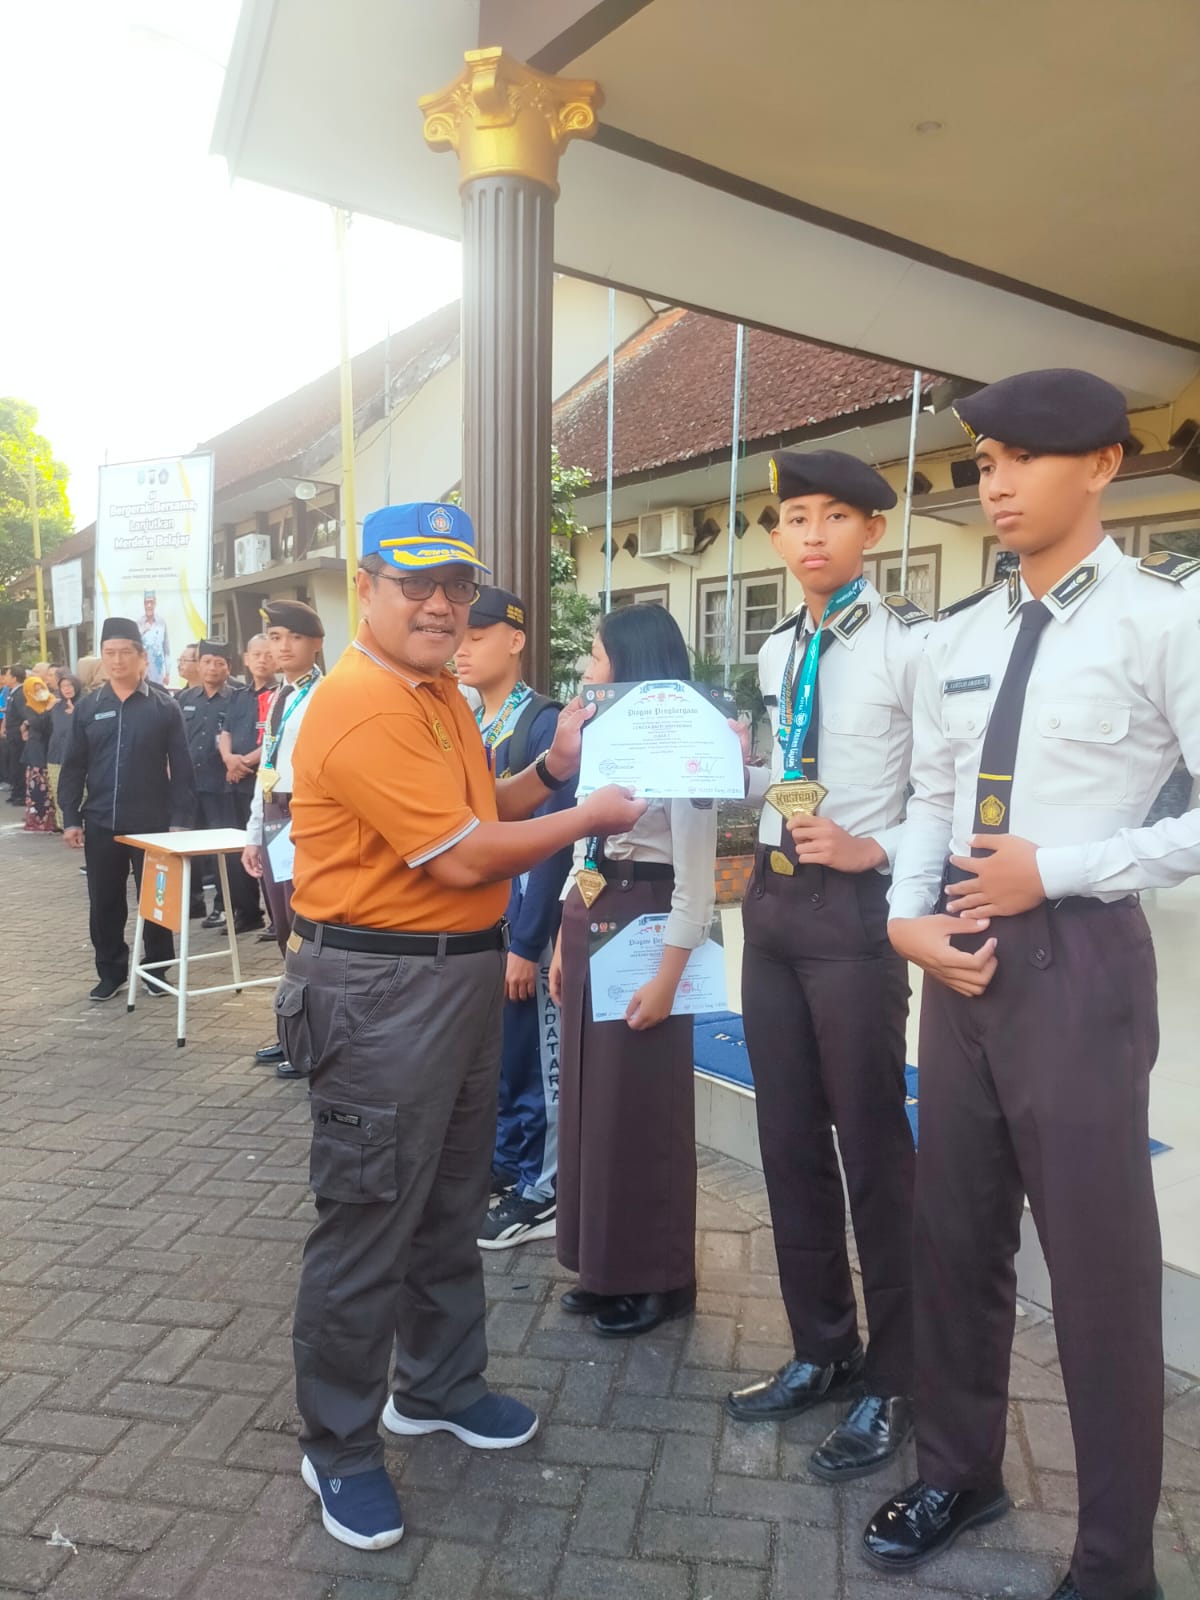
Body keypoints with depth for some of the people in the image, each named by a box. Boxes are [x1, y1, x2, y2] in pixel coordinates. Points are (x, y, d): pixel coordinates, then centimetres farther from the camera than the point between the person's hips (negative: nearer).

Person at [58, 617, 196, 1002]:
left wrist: (180, 819, -8)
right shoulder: (88, 707, 5)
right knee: (104, 902, 9)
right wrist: (70, 818, 1)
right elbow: (73, 767, 7)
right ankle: (111, 971, 24)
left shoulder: (164, 707, -3)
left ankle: (157, 969, 21)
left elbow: (181, 768, -4)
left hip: (151, 823, -3)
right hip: (100, 823, 3)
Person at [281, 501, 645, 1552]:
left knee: (451, 1205, 22)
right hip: (380, 989, -9)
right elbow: (461, 857, -22)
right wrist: (589, 819, -10)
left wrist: (550, 771, 4)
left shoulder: (442, 693, 10)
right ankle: (339, 1447, 27)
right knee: (367, 1224, 5)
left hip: (465, 972, 10)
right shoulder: (361, 707, -20)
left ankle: (439, 1387, 42)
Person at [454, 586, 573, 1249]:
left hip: (520, 913, -7)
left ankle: (540, 1191, 22)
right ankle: (501, 1163, 36)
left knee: (530, 1053, 6)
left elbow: (553, 840, -17)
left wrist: (526, 941, -17)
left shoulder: (545, 723, -14)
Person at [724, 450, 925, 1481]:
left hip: (857, 904, -7)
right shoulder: (777, 652, 12)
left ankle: (890, 1385, 26)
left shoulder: (910, 642, -12)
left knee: (872, 1146, 5)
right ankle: (822, 1352, 35)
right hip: (772, 899, 8)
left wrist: (872, 851, -22)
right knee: (789, 1138, 15)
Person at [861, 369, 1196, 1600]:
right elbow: (929, 802, 11)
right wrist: (908, 918, -4)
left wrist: (1056, 870, -16)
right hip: (961, 955, 6)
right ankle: (956, 1476, 41)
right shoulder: (955, 641, 11)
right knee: (953, 1236, 17)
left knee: (1100, 1260, 7)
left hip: (1077, 956, -6)